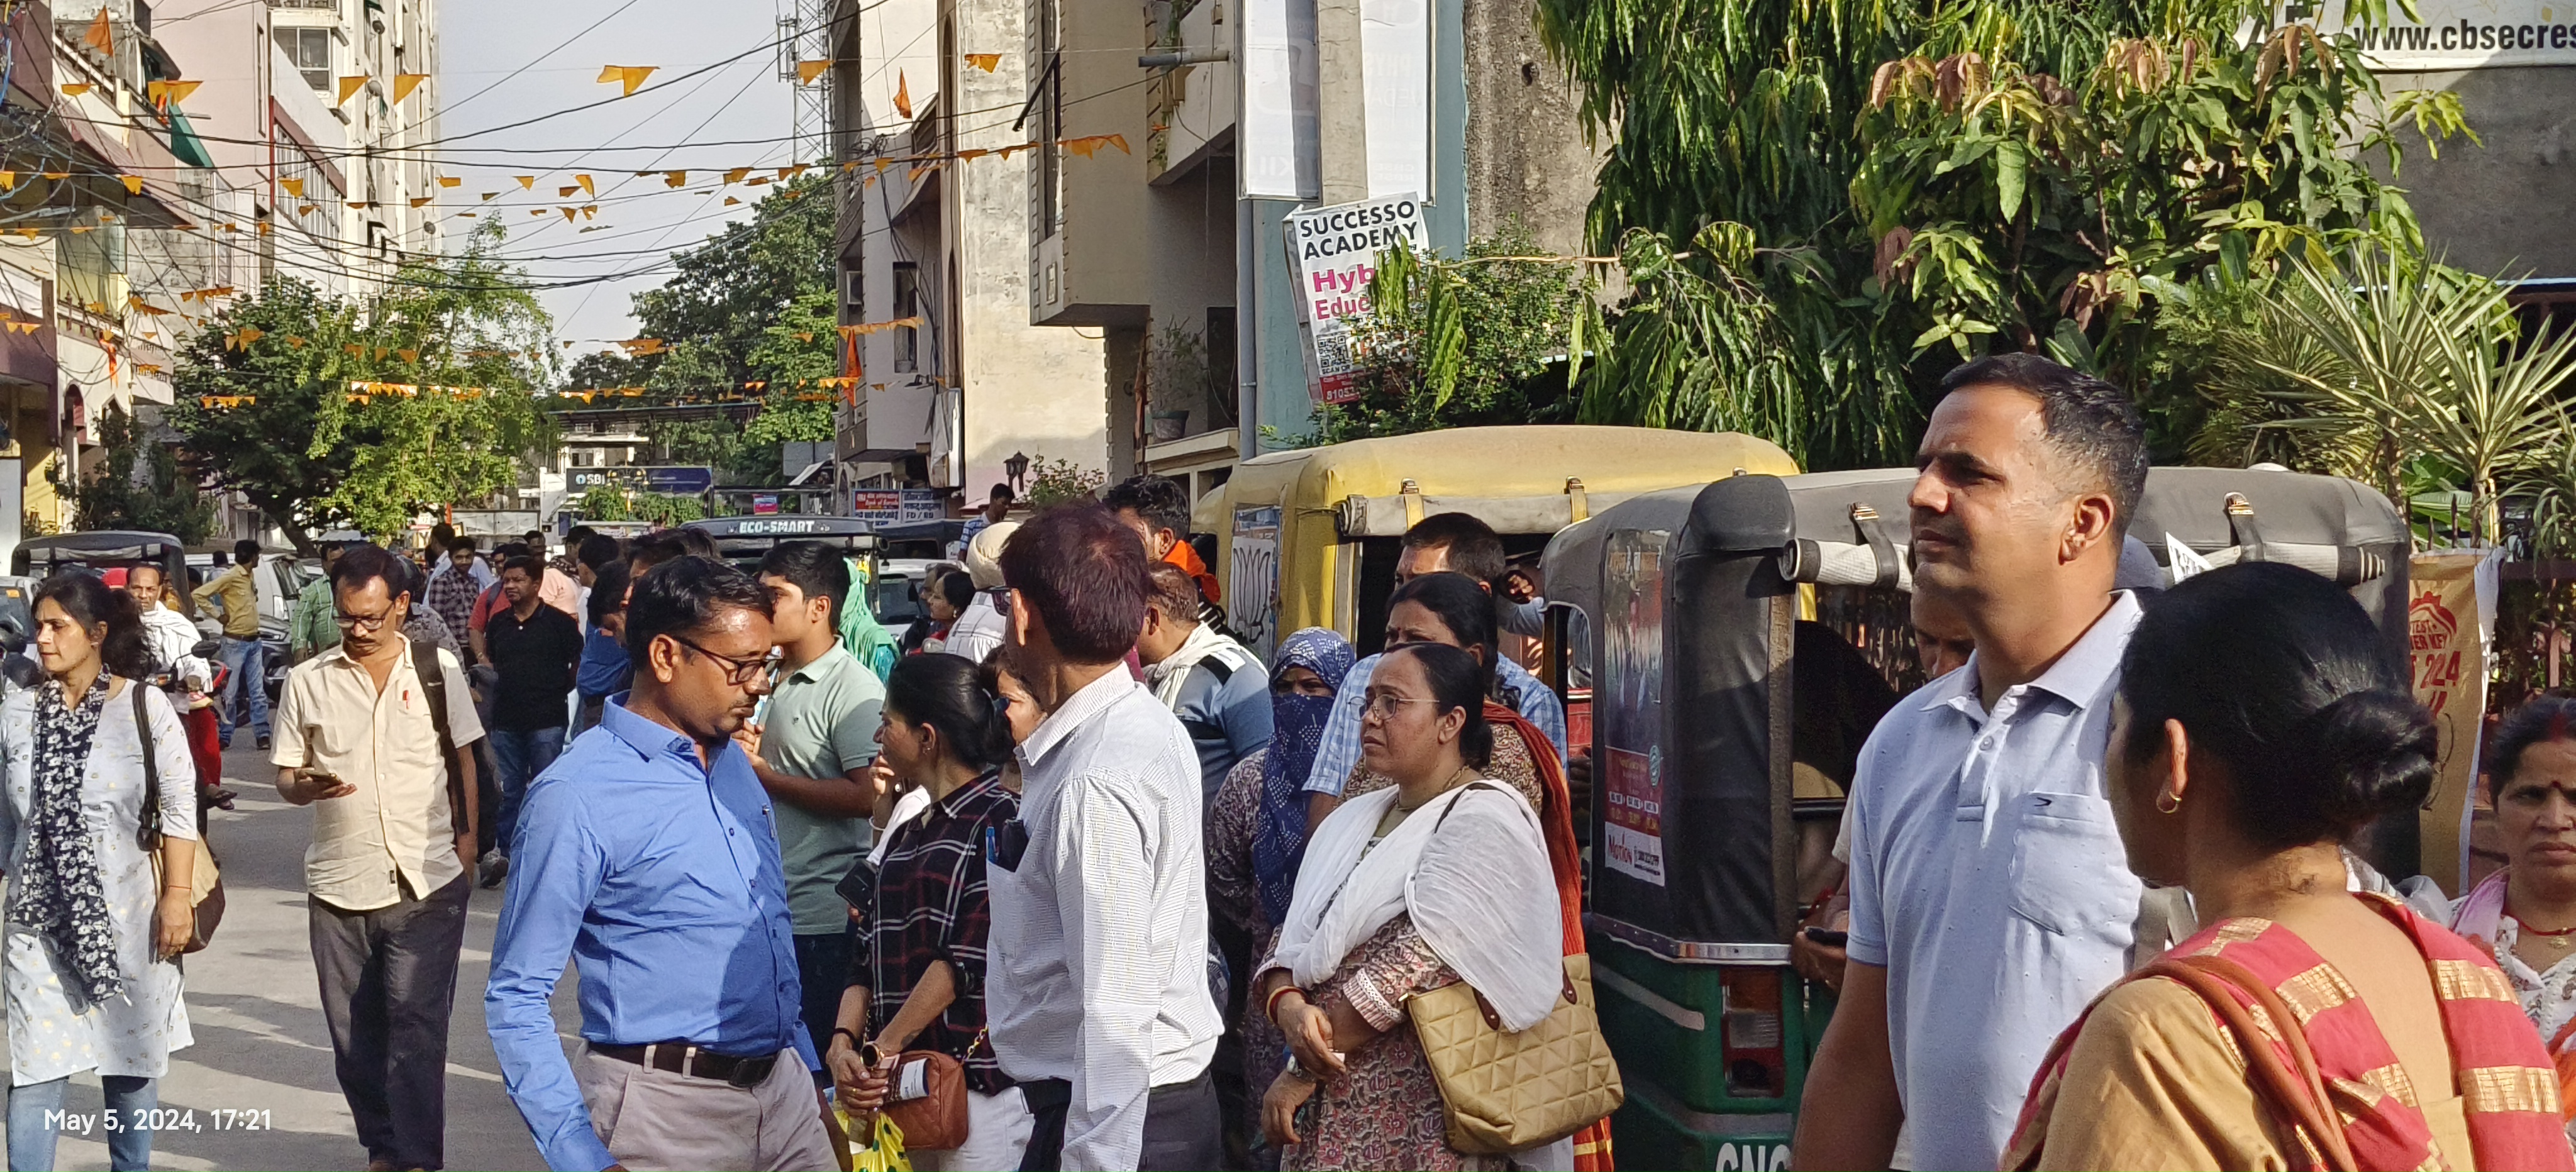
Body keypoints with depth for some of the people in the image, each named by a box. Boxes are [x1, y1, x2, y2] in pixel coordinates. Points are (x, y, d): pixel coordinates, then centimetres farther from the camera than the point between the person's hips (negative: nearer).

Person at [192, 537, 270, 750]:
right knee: (230, 692, -2)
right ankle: (224, 736, 3)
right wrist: (219, 614, -12)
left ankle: (263, 734, 3)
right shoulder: (230, 577, -10)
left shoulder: (249, 578, 14)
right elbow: (199, 595, -15)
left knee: (258, 692, 3)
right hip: (235, 642, -7)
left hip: (254, 641, 7)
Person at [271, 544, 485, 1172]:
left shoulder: (438, 670, 3)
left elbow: (462, 760, 12)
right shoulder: (307, 682, 3)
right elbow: (285, 779, 6)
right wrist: (309, 787, -16)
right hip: (339, 885, 2)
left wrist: (466, 837, 6)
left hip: (427, 884, -2)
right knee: (355, 1035, 9)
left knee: (416, 1025, -8)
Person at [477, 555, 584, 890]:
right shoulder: (498, 622, 10)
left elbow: (579, 663, 1)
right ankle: (503, 853, 14)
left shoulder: (557, 622, -4)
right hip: (506, 720, 4)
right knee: (508, 790, 8)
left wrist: (560, 690, -2)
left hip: (546, 720, -4)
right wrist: (499, 686, 13)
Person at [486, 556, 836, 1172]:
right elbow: (517, 997, -14)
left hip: (785, 1091, 6)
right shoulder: (577, 796, -15)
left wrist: (806, 1066, 15)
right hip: (666, 1112, -6)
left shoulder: (734, 762, 8)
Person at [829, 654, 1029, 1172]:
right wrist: (845, 1039, -7)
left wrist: (885, 1047, -14)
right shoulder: (905, 836, 17)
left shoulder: (999, 820, -7)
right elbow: (868, 955, 10)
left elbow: (971, 957, -14)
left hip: (976, 1084, -7)